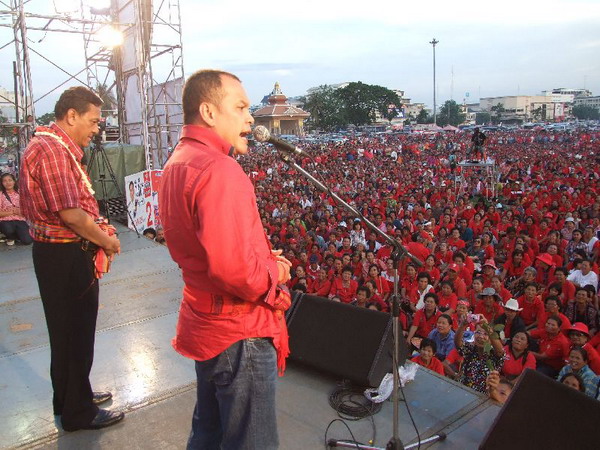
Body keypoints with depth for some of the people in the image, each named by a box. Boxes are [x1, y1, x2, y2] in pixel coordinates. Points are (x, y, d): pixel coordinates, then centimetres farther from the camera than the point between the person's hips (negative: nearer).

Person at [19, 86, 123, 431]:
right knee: (74, 333, 3)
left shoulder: (58, 147, 14)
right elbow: (69, 213, -25)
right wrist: (106, 241, -12)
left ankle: (72, 397, 39)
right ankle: (78, 412, 20)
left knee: (70, 331, 21)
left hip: (63, 252, 11)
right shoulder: (52, 150, -20)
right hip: (65, 256, -11)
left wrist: (97, 228, 9)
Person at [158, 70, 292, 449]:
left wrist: (264, 256, 4)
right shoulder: (219, 170, -24)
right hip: (240, 331, -10)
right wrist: (274, 271, -12)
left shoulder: (178, 162, 9)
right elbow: (234, 268, -32)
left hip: (205, 324, 10)